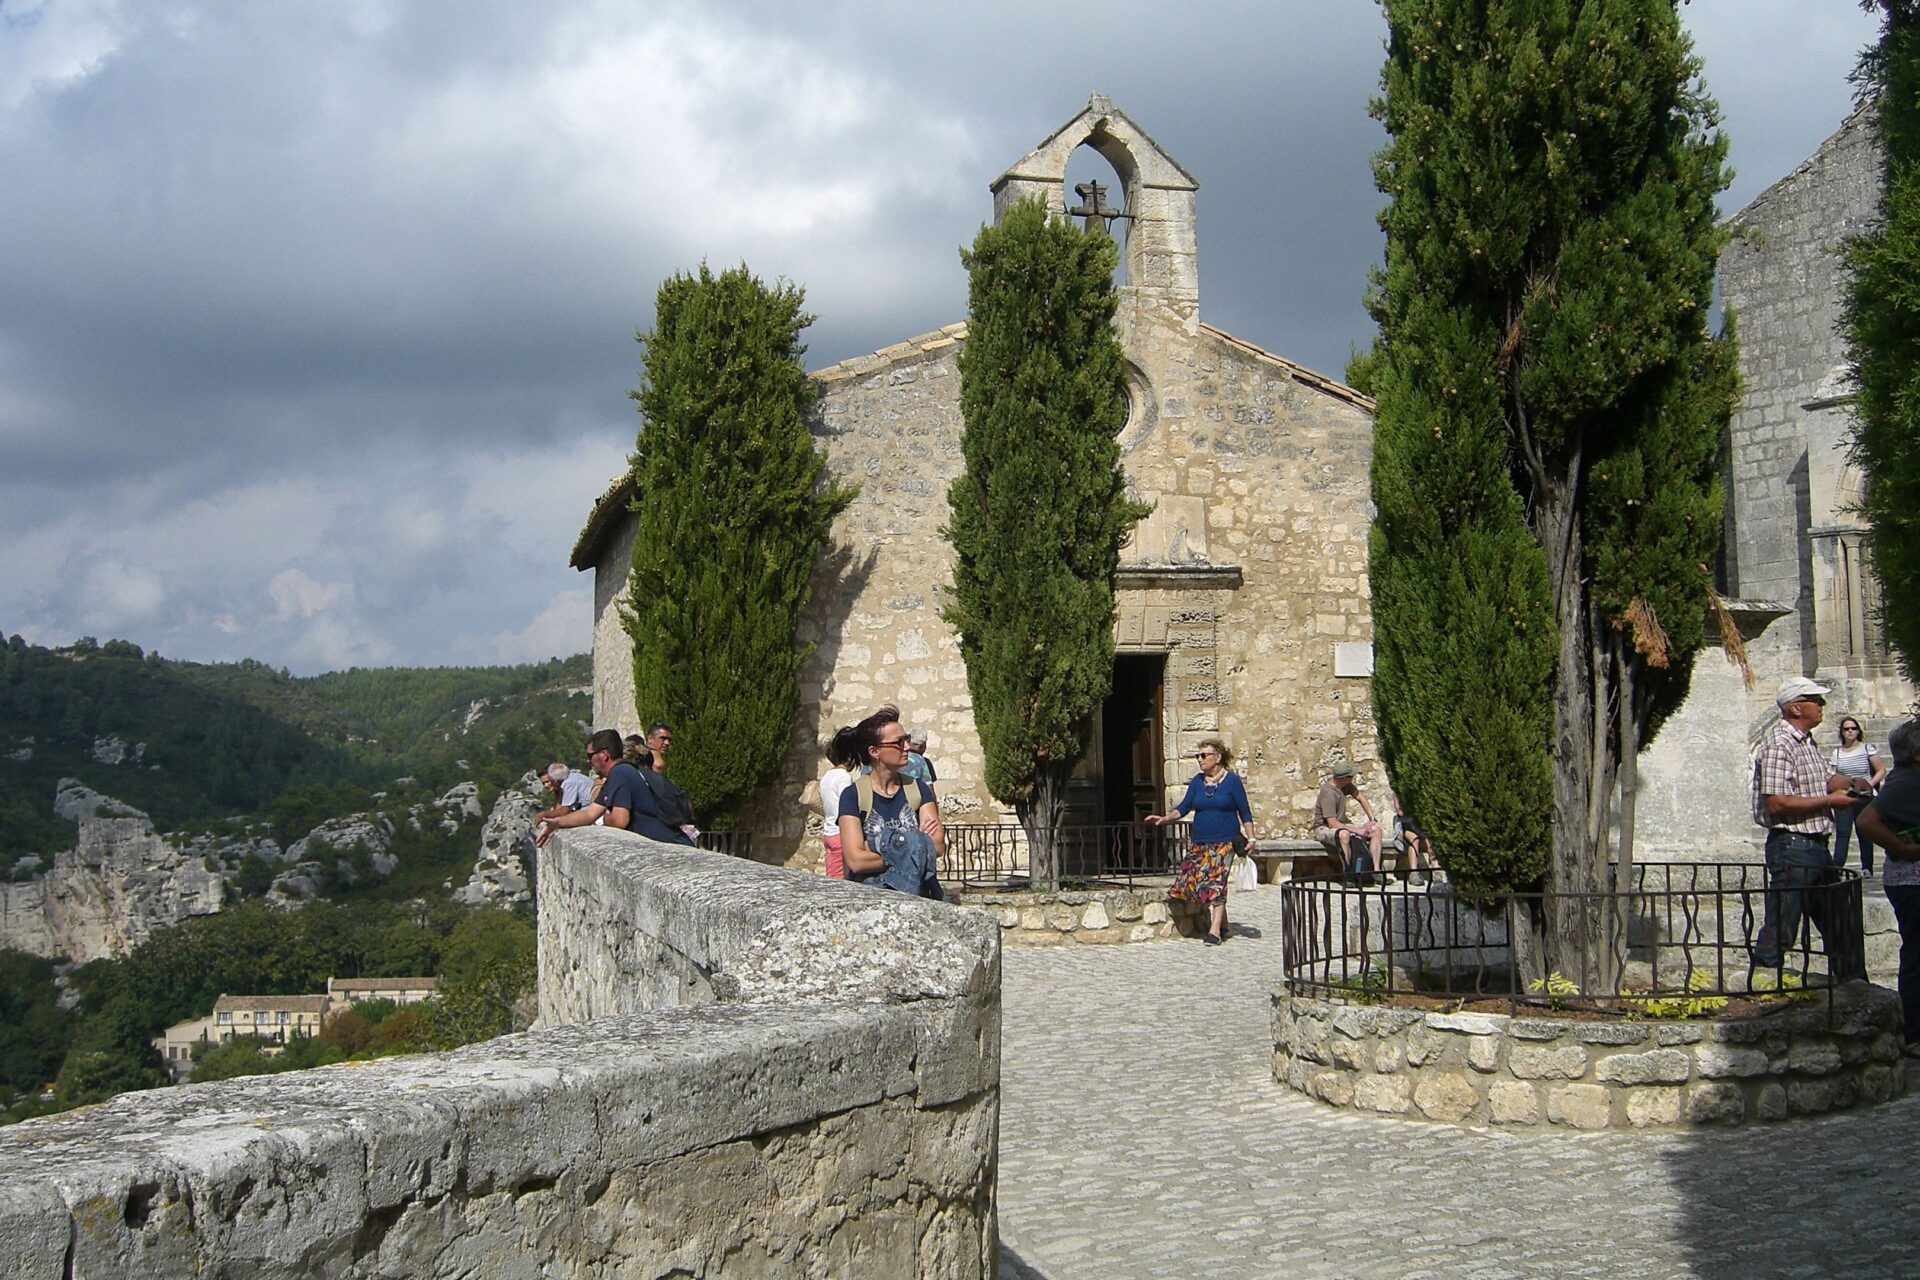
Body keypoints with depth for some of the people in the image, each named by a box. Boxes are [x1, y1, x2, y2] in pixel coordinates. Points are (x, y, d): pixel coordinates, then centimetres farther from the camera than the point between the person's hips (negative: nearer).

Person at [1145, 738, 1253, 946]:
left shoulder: (1232, 780, 0)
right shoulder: (1197, 781, 12)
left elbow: (1245, 812, 3)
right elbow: (1184, 807, 10)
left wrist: (1250, 837, -3)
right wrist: (1165, 818, -5)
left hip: (1224, 842, -5)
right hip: (1200, 843, 5)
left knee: (1215, 881, -15)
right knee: (1196, 881, -2)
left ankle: (1215, 930, -17)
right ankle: (1221, 923, 13)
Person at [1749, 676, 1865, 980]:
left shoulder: (1806, 742, 15)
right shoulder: (1779, 745, -16)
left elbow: (1827, 778, 29)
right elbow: (1777, 803, -23)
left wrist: (1849, 785, 6)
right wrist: (1830, 801, -16)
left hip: (1817, 846, 10)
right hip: (1792, 848, -10)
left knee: (1840, 927, 17)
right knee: (1780, 932, -6)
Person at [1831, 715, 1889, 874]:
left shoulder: (1866, 748, 3)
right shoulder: (1837, 752, 9)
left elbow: (1881, 770, 2)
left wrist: (1871, 784, -11)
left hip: (1864, 797, -1)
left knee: (1865, 834, 3)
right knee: (1842, 833, -7)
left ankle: (1867, 868, 10)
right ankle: (1837, 867, -12)